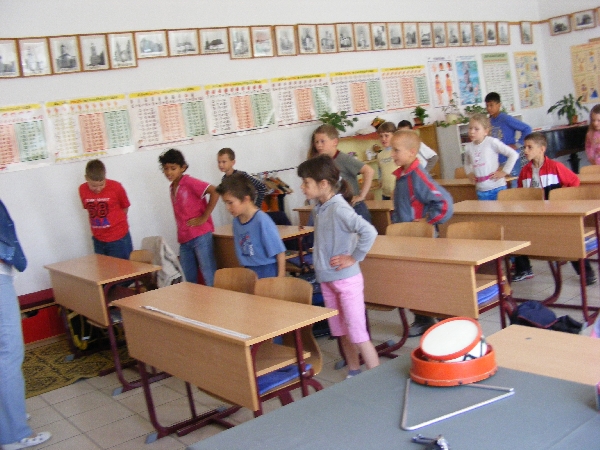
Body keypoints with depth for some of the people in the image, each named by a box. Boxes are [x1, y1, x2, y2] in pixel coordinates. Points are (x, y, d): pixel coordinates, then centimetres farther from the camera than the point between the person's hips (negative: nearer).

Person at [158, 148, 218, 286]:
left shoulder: (189, 182, -9)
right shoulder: (172, 188, 14)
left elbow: (214, 192, -21)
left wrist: (204, 218, -17)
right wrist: (180, 236, 12)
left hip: (200, 236, -8)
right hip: (184, 239, 8)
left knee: (209, 277, -5)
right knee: (189, 280, 13)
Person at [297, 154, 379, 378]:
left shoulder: (339, 209, -21)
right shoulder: (319, 208, 5)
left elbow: (369, 232, -30)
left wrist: (354, 258, -21)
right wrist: (320, 261, 9)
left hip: (346, 279, -8)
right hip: (327, 279, 8)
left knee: (357, 335, -1)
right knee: (342, 333, 19)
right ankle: (354, 374, 34)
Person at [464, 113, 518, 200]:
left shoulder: (491, 142, -11)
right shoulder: (468, 147, 4)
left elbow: (513, 154, -10)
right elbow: (467, 164, 24)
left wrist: (504, 172, -10)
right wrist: (469, 174, 7)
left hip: (497, 188, -5)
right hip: (481, 191, 5)